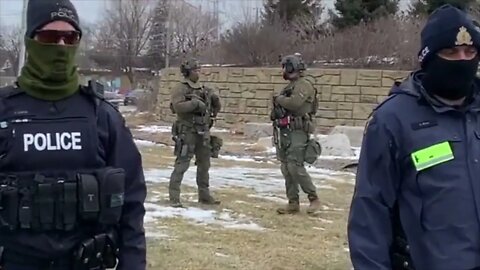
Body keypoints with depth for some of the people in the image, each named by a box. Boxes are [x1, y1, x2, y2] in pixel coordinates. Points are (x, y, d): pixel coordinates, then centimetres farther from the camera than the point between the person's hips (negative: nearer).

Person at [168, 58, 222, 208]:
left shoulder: (203, 89, 13)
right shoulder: (181, 88, -7)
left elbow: (216, 106, 20)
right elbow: (177, 106, -23)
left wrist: (215, 99, -1)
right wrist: (195, 103, -25)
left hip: (203, 132, 7)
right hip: (187, 132, -7)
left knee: (204, 164, 13)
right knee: (182, 164, -7)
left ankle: (204, 195, 24)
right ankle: (174, 196, -3)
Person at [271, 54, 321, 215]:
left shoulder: (304, 84, -9)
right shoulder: (290, 86, 20)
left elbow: (294, 103, -24)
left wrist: (278, 99, -8)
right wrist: (275, 112, 3)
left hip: (297, 132, -9)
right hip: (284, 131, 9)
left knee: (295, 166, -13)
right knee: (286, 168, 7)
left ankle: (313, 198, -2)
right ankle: (293, 203, 11)